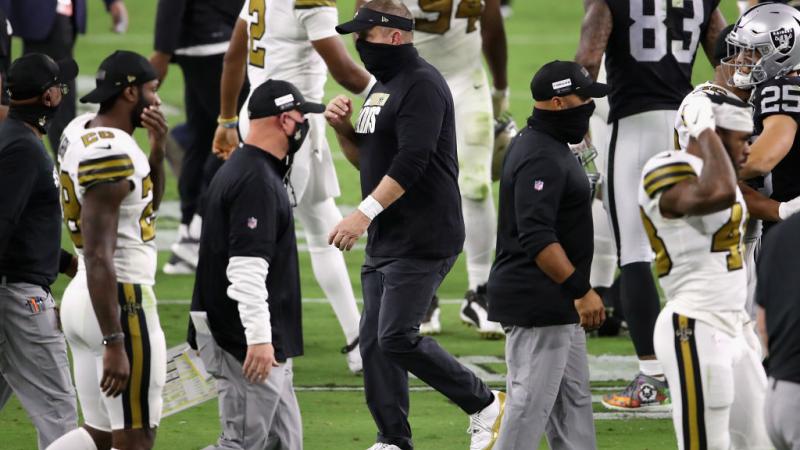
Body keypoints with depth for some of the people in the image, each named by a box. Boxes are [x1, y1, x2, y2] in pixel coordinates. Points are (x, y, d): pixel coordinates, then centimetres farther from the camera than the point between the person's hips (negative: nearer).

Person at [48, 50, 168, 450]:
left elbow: (148, 203, 23)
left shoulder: (81, 131, 9)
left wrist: (156, 150, 5)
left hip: (79, 298, 10)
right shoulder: (111, 155, -20)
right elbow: (99, 259, -24)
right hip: (121, 301, -10)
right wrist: (114, 344, -25)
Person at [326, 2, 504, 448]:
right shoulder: (384, 86, 19)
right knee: (375, 342, 6)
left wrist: (364, 213, -27)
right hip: (385, 242, 10)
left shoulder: (422, 85, -13)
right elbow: (367, 160, 25)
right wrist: (344, 128, 6)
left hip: (424, 240, -10)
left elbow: (411, 162, -23)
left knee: (397, 338, -15)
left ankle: (485, 405, -1)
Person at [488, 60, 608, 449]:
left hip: (557, 305, 11)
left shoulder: (540, 144, 15)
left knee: (573, 400, 14)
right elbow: (537, 238, -27)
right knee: (531, 402, -8)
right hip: (538, 304, -11)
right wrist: (580, 290, -26)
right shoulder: (541, 158, -19)